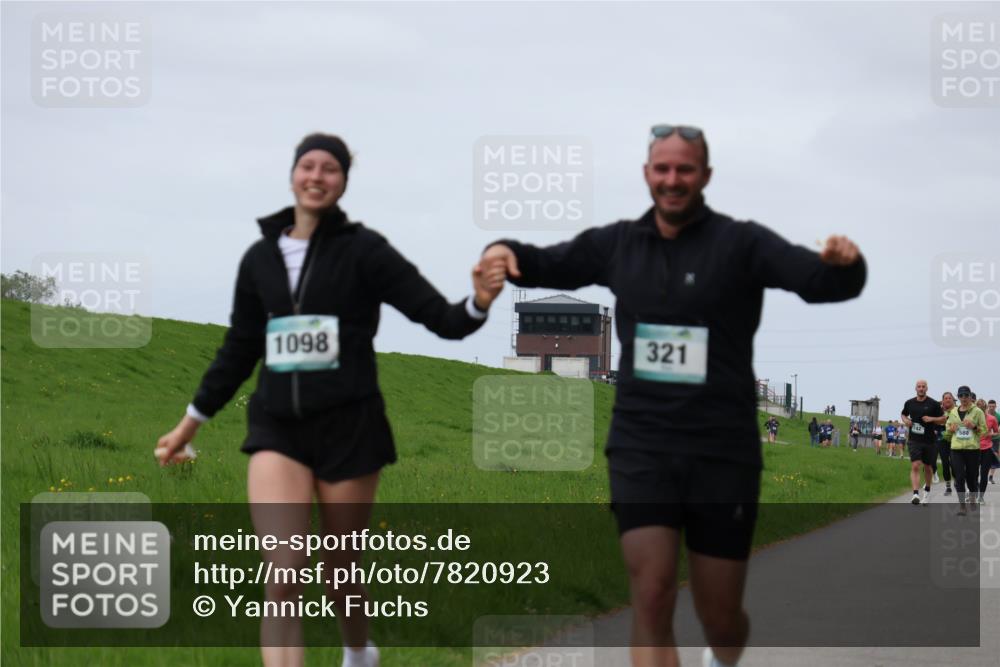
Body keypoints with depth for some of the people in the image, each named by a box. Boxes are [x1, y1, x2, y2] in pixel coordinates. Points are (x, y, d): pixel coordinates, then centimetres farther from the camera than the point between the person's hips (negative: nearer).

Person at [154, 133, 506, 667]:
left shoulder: (362, 250, -4)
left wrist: (477, 304, -31)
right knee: (283, 573, -15)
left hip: (349, 427, -2)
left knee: (341, 570, 10)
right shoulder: (261, 257, 7)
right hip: (277, 428, 2)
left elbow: (441, 318, -8)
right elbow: (239, 348, 19)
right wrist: (191, 422, 24)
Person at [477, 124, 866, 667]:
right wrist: (506, 250, -3)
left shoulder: (740, 243, -6)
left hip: (723, 454, -2)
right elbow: (544, 266, 20)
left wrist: (843, 264, -42)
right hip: (641, 449, 2)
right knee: (651, 599, -12)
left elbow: (820, 281, -18)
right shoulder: (617, 244, 7)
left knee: (720, 616, 8)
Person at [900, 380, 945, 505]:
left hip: (929, 440, 0)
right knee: (915, 466, -16)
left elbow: (943, 419, 2)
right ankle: (916, 494, -25)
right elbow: (903, 414, 23)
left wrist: (931, 419, -15)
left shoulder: (933, 404, -2)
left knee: (928, 468, 14)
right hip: (914, 440, 0)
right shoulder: (909, 403, 4)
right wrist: (905, 420, 1)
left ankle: (927, 491, 38)